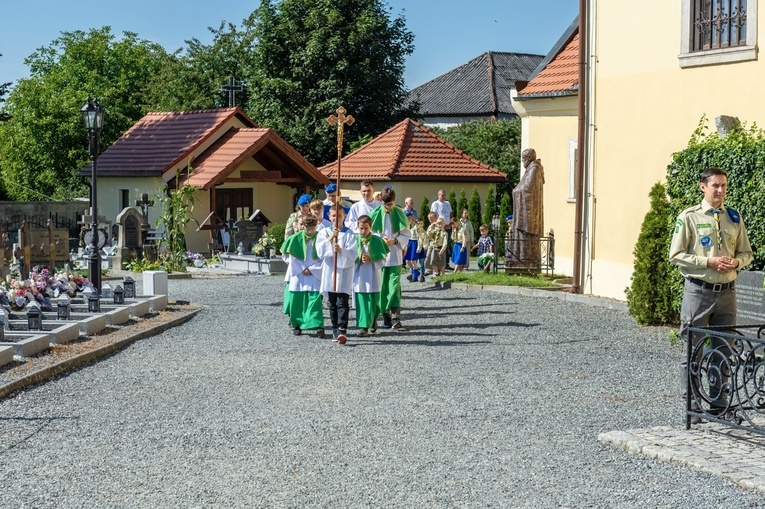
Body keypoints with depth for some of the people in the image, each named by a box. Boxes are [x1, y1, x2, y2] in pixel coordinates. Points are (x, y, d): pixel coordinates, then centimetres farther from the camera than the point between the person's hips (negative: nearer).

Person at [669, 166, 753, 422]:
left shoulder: (734, 218, 9)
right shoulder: (689, 217, -4)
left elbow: (746, 253, 15)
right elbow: (676, 255, -7)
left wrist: (736, 262, -8)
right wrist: (708, 261, -16)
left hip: (726, 292, 4)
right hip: (698, 291, -4)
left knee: (723, 351, 10)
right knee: (692, 352, 1)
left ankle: (718, 403, 21)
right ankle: (692, 406, 10)